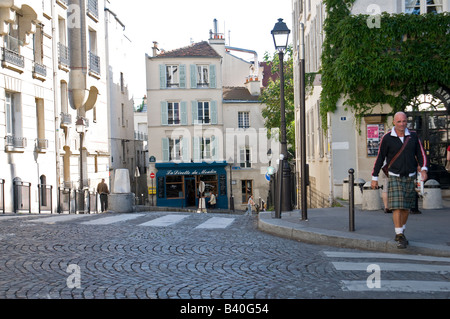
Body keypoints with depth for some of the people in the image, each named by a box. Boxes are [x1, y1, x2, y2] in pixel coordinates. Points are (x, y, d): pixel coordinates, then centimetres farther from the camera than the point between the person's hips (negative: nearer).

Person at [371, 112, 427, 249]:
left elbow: (420, 154, 4)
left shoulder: (413, 136, 2)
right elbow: (380, 158, 0)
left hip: (410, 178, 3)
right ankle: (400, 237, -12)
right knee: (397, 207, -13)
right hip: (395, 177, -3)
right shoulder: (387, 138, -6)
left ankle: (400, 233, 26)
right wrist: (374, 178, 1)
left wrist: (423, 169, -14)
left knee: (406, 208, 10)